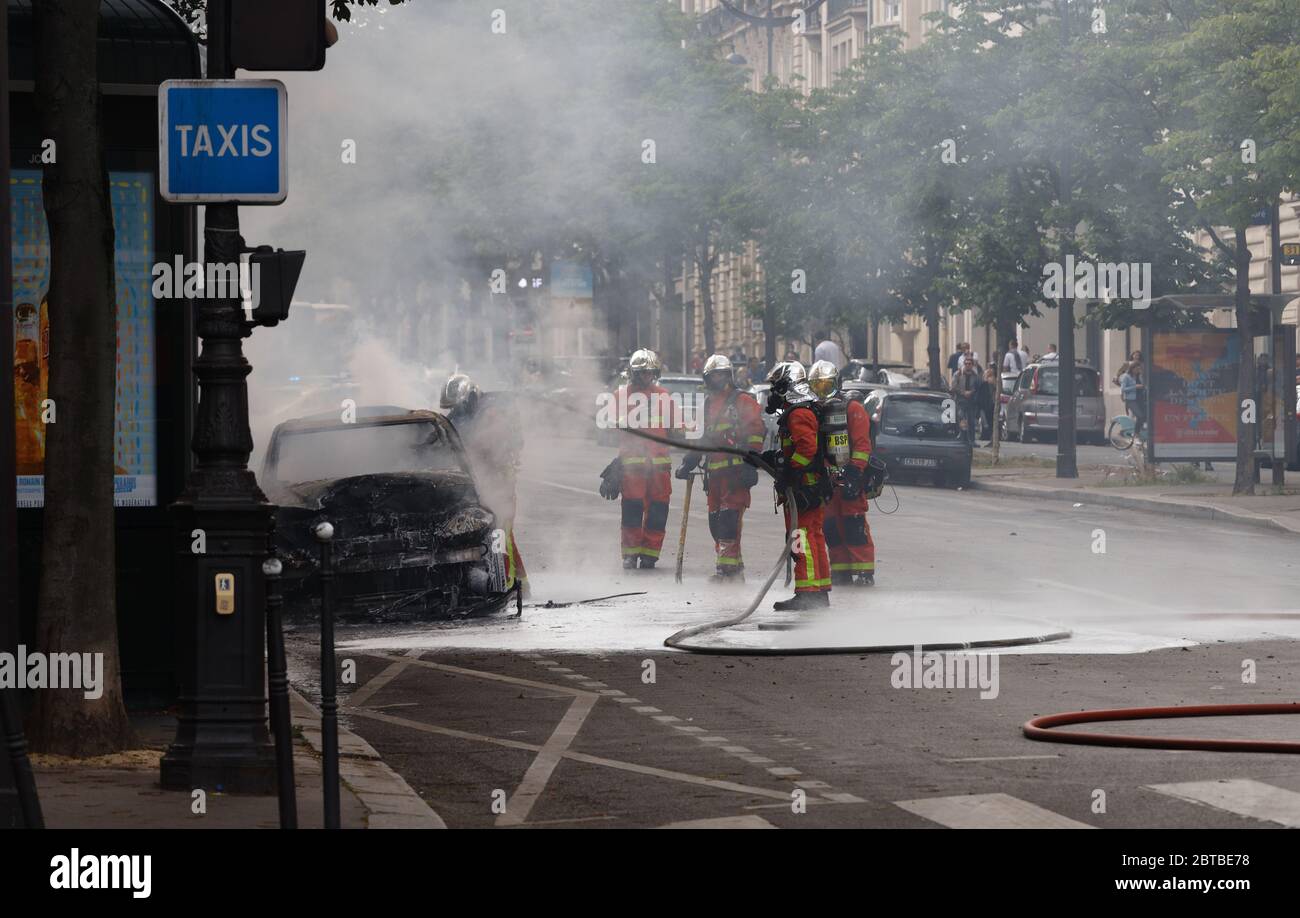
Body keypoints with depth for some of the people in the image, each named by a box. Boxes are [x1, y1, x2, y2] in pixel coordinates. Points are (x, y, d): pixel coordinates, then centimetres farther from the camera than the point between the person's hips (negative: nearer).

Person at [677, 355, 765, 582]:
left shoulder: (743, 401, -2)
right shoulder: (710, 404, 22)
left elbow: (755, 432, -9)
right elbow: (703, 437, 32)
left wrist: (750, 465, -17)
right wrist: (689, 462, 24)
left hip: (736, 469, -8)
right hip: (715, 471, 8)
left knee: (729, 519, -15)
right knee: (716, 521, 6)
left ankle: (729, 568, -17)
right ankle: (734, 567, 12)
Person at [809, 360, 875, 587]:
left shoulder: (852, 409, -3)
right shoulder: (813, 413, 18)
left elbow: (862, 444, -10)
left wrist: (855, 472, -18)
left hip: (850, 477, -7)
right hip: (826, 480, 7)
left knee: (854, 526, -11)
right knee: (830, 528, 5)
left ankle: (864, 573, -10)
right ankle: (841, 573, 12)